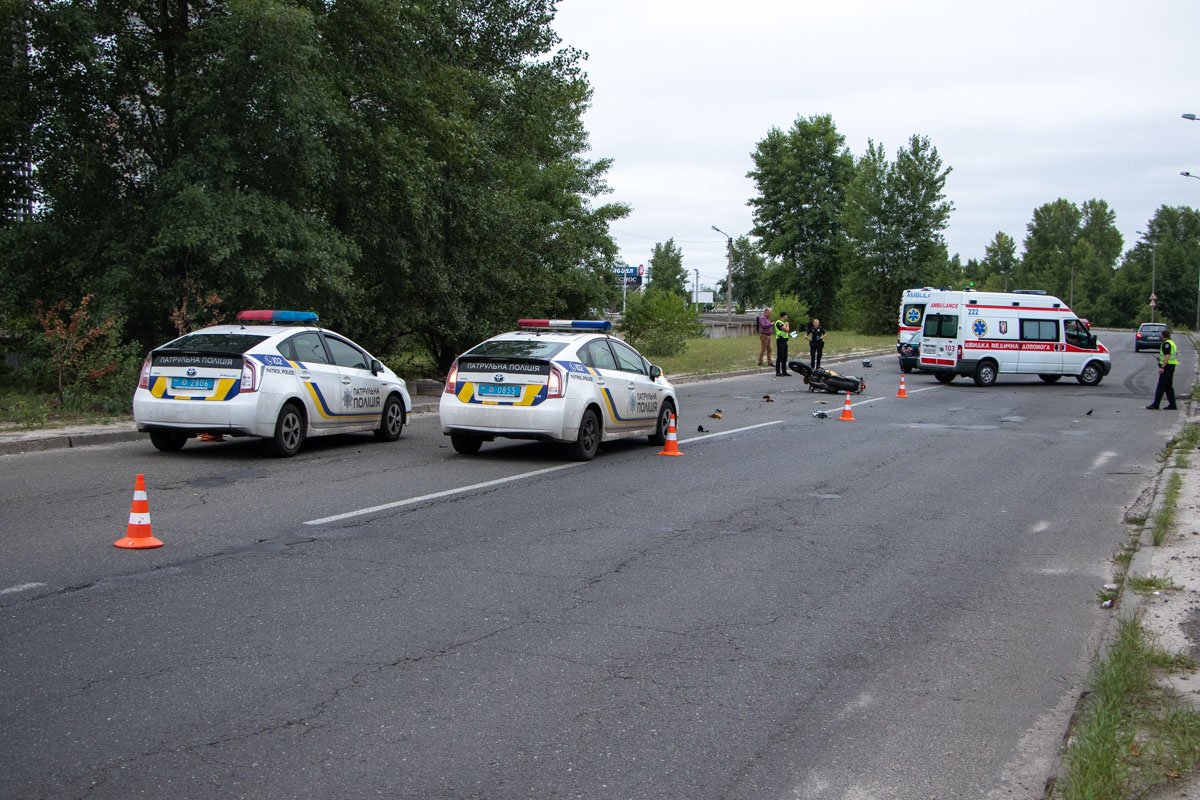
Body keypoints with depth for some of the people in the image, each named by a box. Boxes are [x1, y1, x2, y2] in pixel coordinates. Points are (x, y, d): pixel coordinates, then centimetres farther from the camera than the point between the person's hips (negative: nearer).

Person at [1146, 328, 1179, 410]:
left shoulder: (1167, 344, -13)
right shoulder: (1172, 343, 18)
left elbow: (1167, 356, -22)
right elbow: (1174, 356, 22)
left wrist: (1162, 367, -23)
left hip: (1167, 366, -10)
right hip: (1171, 366, 10)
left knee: (1161, 386, -9)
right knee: (1169, 387, 13)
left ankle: (1155, 405, -10)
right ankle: (1172, 405, 12)